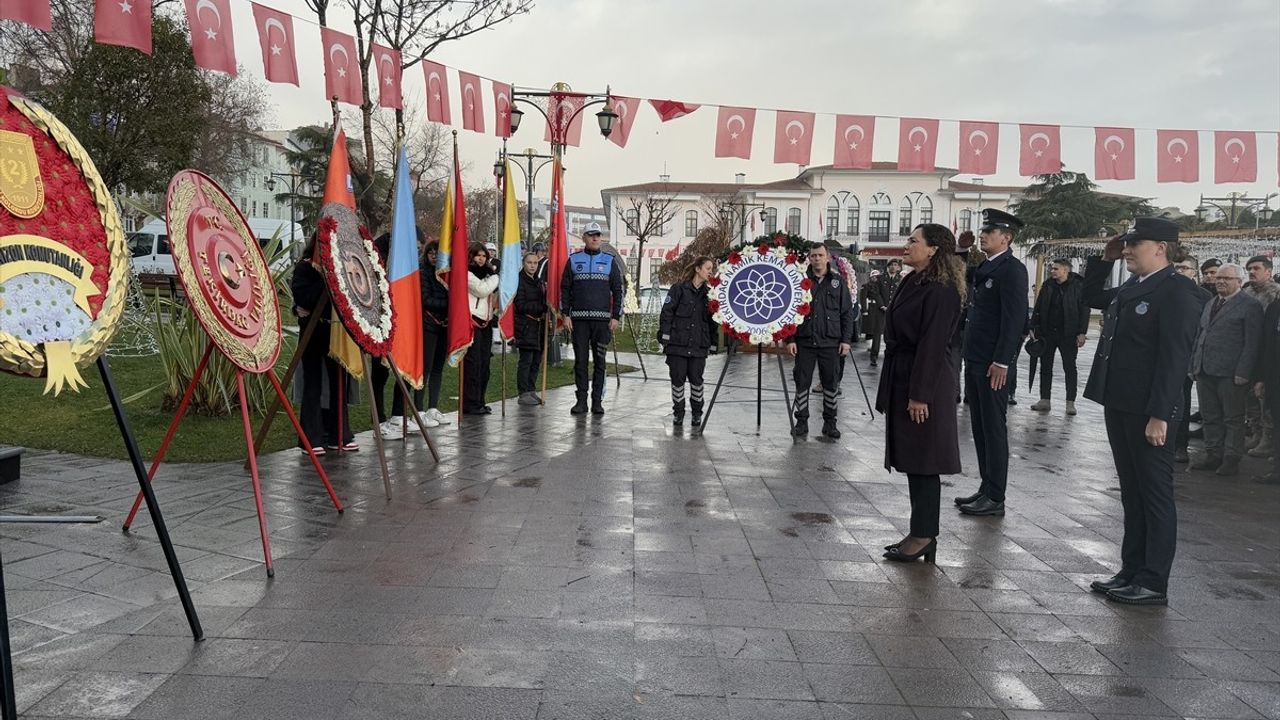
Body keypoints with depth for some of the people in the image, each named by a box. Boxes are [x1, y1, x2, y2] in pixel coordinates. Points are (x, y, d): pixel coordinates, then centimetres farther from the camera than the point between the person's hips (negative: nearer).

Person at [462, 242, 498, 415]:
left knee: (484, 363, 8)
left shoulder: (486, 273, 20)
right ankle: (470, 405, -6)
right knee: (473, 363, -9)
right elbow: (482, 290, -17)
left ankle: (479, 402, 15)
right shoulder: (467, 273, -5)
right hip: (472, 322, -8)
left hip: (485, 322, 8)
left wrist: (493, 271, 7)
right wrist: (496, 277, -5)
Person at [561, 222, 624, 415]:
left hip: (602, 319, 0)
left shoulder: (610, 261, 8)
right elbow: (565, 289, 8)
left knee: (599, 361, 2)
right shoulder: (574, 260, 8)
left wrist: (616, 317, -1)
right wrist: (565, 314, 0)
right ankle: (581, 400, 8)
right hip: (578, 319, 0)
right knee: (580, 361, 2)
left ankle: (597, 401, 7)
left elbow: (618, 290, 7)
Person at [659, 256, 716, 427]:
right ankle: (678, 411, 17)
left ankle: (697, 412, 19)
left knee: (696, 379, 4)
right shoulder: (679, 289, -1)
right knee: (678, 378, 3)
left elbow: (712, 319, 15)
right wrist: (664, 337, -7)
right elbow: (666, 313, -3)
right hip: (678, 343, -3)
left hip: (699, 345, 3)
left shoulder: (709, 293, 10)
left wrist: (712, 341, 9)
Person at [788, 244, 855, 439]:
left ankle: (829, 422, 17)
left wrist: (846, 339, -1)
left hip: (830, 342, 1)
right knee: (802, 382, 4)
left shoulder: (837, 281, 5)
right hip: (804, 341, -1)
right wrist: (790, 339, -4)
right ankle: (802, 421, 14)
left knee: (830, 383, 7)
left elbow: (847, 313, 6)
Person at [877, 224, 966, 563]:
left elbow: (932, 345, -20)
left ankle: (924, 535, 9)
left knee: (922, 460, -1)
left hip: (924, 383, -9)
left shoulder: (940, 290, -16)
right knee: (911, 459, 13)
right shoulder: (913, 282, 12)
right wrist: (898, 390, 15)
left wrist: (920, 395, -21)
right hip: (902, 379, 9)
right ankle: (920, 533, 22)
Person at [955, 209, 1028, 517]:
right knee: (980, 427, 13)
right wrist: (970, 358, 14)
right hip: (975, 361, 9)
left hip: (993, 364, -9)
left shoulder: (1012, 270, -12)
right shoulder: (985, 268, 15)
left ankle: (995, 497, 6)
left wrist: (1001, 362, -21)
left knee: (993, 428, -2)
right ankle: (986, 488, 22)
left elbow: (1014, 318, -18)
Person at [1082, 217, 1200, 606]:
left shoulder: (1176, 290, -12)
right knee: (1132, 494, 14)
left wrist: (1159, 414, -23)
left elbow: (1175, 357, -18)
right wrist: (1105, 259, 16)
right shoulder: (1129, 289, 12)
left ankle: (1154, 583, 9)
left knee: (1155, 496, 1)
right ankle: (1132, 571, 23)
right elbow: (1090, 296, 32)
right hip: (1119, 405, 9)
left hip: (1148, 411, -8)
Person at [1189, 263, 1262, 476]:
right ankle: (1213, 455, 20)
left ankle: (1232, 459, 9)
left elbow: (1252, 343, -10)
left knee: (1233, 418, 2)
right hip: (1205, 371, 7)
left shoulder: (1250, 306, -4)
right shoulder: (1210, 305, 17)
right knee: (1210, 417, 12)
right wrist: (1194, 364, 12)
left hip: (1231, 373, -7)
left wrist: (1243, 372, -16)